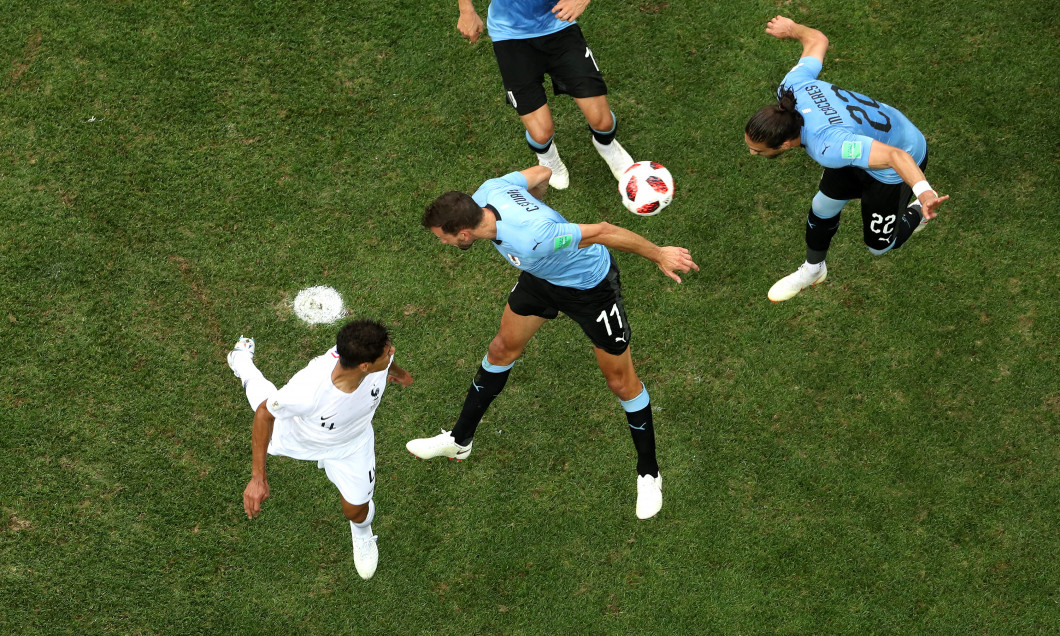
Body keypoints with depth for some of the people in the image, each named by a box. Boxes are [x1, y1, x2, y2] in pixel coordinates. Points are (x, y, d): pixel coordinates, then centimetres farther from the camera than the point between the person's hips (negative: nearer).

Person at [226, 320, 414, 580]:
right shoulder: (309, 389, -50)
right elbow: (265, 413, -30)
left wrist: (396, 370, 14)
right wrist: (258, 477, -32)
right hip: (296, 436, -2)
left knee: (356, 510, 16)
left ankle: (362, 535, 55)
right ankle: (243, 359, 61)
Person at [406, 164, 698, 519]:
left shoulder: (530, 240, -45)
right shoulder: (486, 192, -24)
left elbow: (603, 231, -36)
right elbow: (541, 173, -4)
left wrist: (658, 254, -24)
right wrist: (534, 200, 17)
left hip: (591, 287, -8)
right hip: (542, 277, 8)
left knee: (621, 382, 7)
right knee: (502, 349, 18)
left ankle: (648, 474, 28)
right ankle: (460, 440, 37)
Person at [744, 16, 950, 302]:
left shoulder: (828, 147, -48)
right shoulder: (792, 86, -27)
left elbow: (895, 156, -56)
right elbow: (817, 39, -7)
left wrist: (923, 191, -72)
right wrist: (792, 29, 15)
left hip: (902, 156, -7)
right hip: (864, 141, 7)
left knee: (878, 245, 10)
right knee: (823, 207, 19)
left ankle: (917, 215, 44)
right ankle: (813, 269, 47)